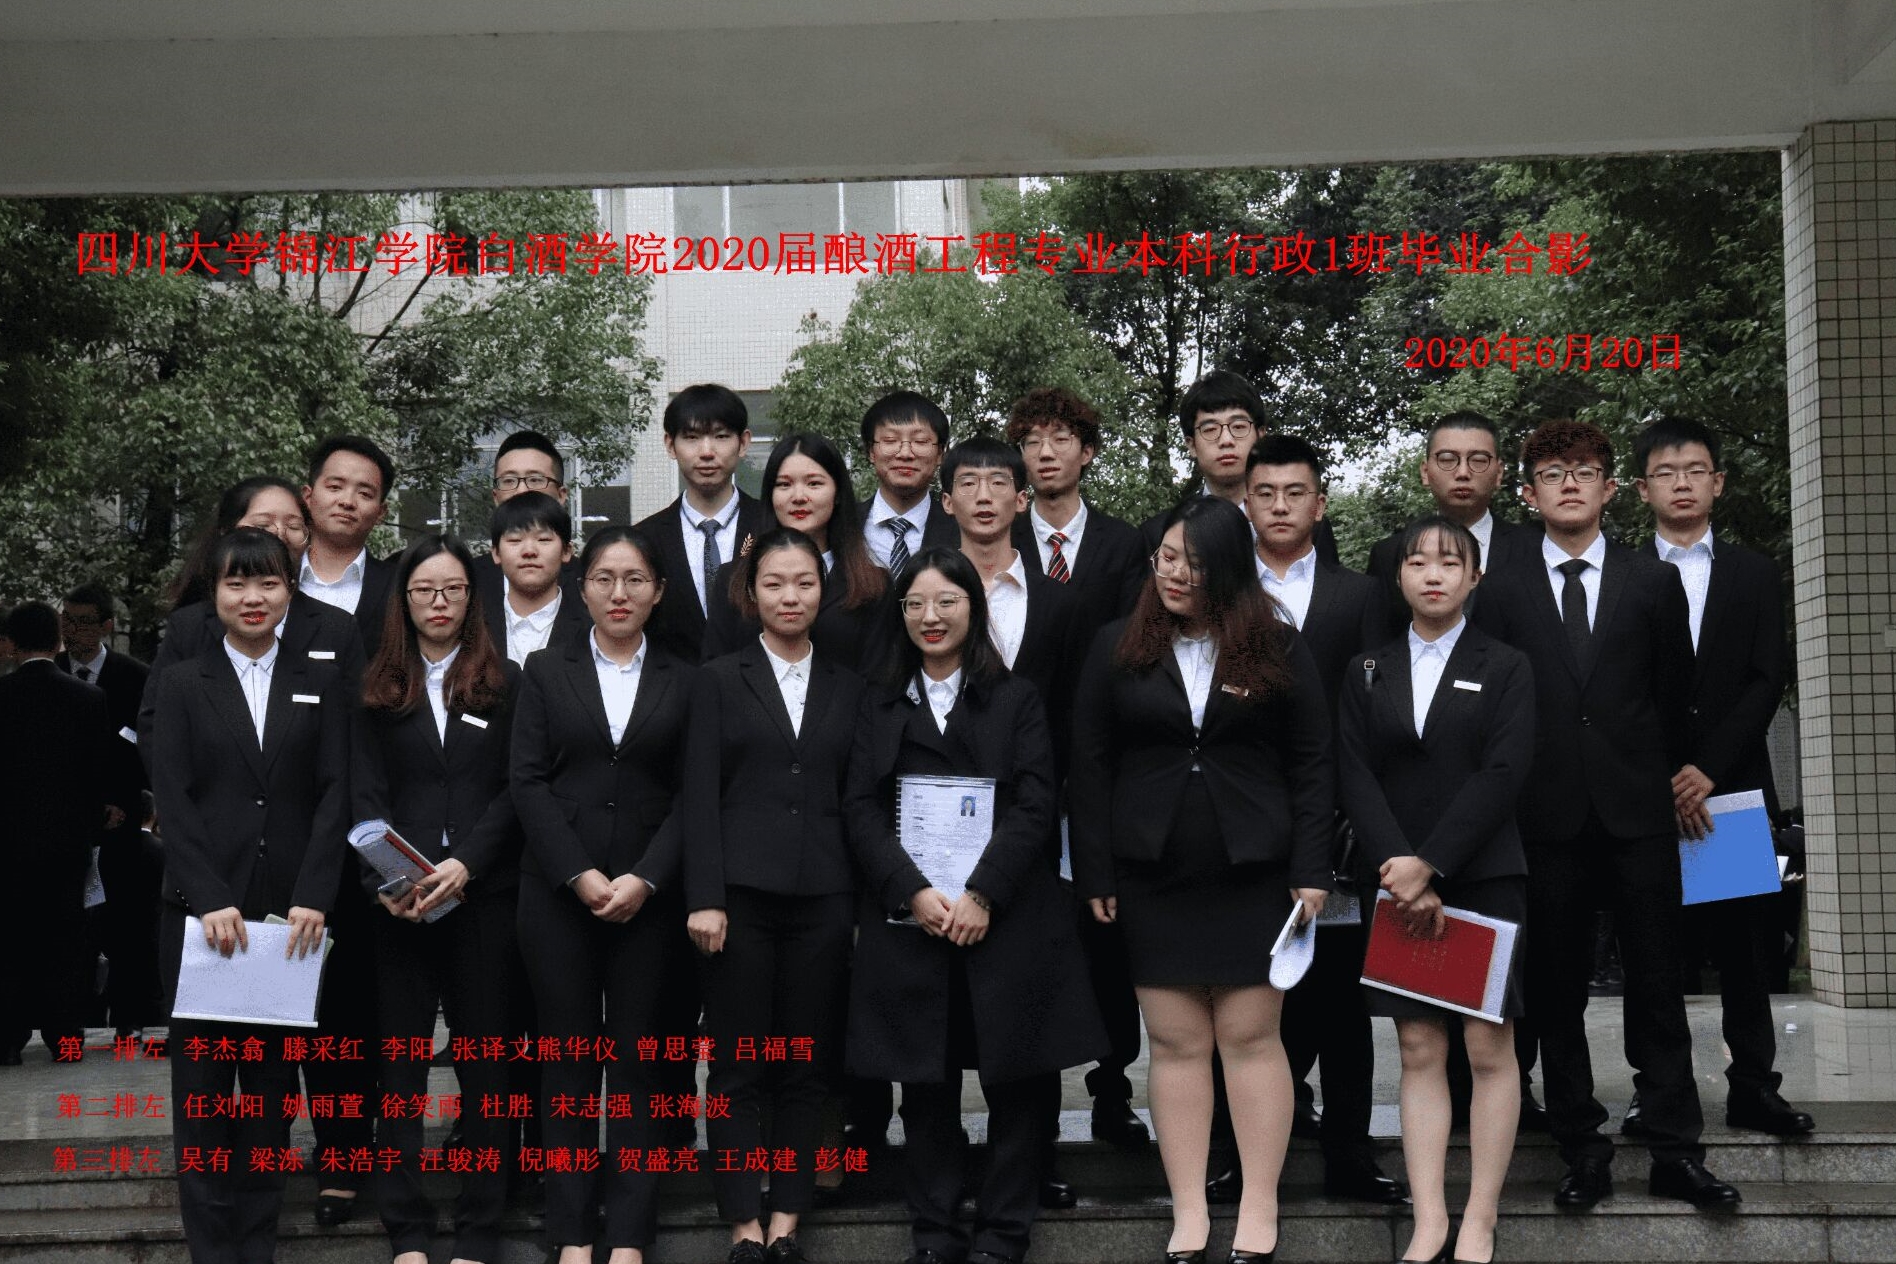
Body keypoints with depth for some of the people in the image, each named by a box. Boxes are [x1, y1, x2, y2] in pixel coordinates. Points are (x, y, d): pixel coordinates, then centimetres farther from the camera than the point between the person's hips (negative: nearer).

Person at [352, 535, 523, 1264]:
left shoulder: (505, 683, 7)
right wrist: (385, 879, -14)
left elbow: (516, 790, 0)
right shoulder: (378, 689, 9)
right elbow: (366, 795, 2)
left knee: (485, 1060, 3)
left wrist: (465, 862, -14)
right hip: (400, 901, 1)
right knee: (401, 1059, 3)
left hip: (485, 896, -1)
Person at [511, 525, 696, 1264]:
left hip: (648, 895, 0)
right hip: (556, 891, 0)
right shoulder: (546, 671, 7)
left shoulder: (683, 682, 8)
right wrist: (580, 875, -11)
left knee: (637, 1057, 3)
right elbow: (528, 783, -1)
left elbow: (689, 794, 2)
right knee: (567, 1057, 3)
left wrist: (643, 879, -11)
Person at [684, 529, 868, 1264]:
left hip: (823, 897, 2)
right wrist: (705, 898, -11)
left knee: (807, 1064, 5)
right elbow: (700, 797, -2)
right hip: (743, 893, -2)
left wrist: (864, 905, 3)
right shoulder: (720, 680, 4)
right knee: (740, 1064, 2)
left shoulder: (848, 687, 11)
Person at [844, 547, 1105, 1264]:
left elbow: (1034, 807, -2)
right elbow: (861, 810, 3)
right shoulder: (880, 706, 13)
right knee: (925, 1084, 4)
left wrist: (981, 894, -14)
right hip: (908, 921, 1)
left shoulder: (1017, 700, 8)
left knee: (1015, 1083, 0)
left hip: (1005, 921, -1)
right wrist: (914, 892, -11)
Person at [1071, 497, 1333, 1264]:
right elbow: (1091, 766, 3)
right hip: (1153, 877, 1)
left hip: (1253, 876, -1)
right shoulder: (1118, 648, 3)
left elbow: (1312, 766, 2)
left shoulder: (1278, 651, 2)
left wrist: (1311, 871, -5)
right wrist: (1095, 876, -1)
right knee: (1175, 1044, 5)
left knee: (1251, 1038, 3)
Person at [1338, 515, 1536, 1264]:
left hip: (1483, 875, -2)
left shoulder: (1506, 668, 5)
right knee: (1419, 1051, 2)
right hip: (1395, 879, 2)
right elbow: (1354, 775, 2)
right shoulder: (1366, 672, 11)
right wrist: (1398, 869, -12)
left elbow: (1504, 773, -7)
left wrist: (1431, 865, -15)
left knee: (1488, 1047, -2)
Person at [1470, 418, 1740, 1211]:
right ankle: (1583, 1151, 13)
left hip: (1638, 812, 0)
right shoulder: (1500, 591, 6)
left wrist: (1671, 780, 10)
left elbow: (1676, 696, 11)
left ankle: (1675, 1152, 9)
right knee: (1555, 992, 4)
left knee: (1657, 984, 3)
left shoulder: (1654, 582, 8)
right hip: (1546, 814, 0)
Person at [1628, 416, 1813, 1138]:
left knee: (1745, 943, 4)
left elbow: (1766, 681, 2)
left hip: (1734, 784, 1)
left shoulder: (1755, 575, 11)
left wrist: (1710, 769, -10)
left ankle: (1753, 1088, 11)